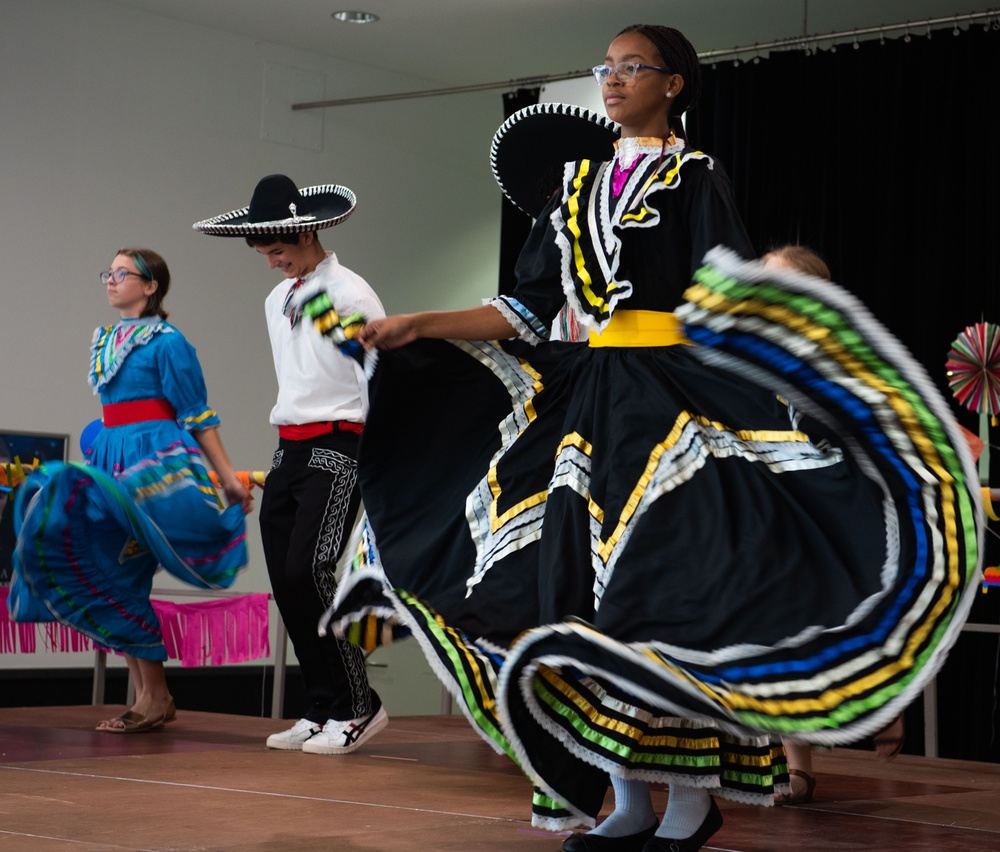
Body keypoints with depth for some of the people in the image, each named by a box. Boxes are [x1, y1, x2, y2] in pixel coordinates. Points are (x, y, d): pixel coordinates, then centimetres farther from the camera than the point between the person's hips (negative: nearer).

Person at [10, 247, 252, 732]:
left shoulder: (166, 342, -5)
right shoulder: (105, 341, 18)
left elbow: (198, 417, -6)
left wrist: (228, 476, -9)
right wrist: (98, 457, 27)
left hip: (158, 459, -8)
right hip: (111, 460, 8)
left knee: (123, 579, -17)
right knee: (112, 580, 3)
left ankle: (155, 697, -10)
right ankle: (146, 696, 9)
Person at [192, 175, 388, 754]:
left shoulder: (349, 295, -8)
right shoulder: (278, 300, 18)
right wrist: (287, 444, 20)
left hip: (336, 448, -8)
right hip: (288, 448, 8)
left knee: (308, 572, -17)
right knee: (286, 582, 3)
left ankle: (357, 707, -5)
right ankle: (324, 711, 10)